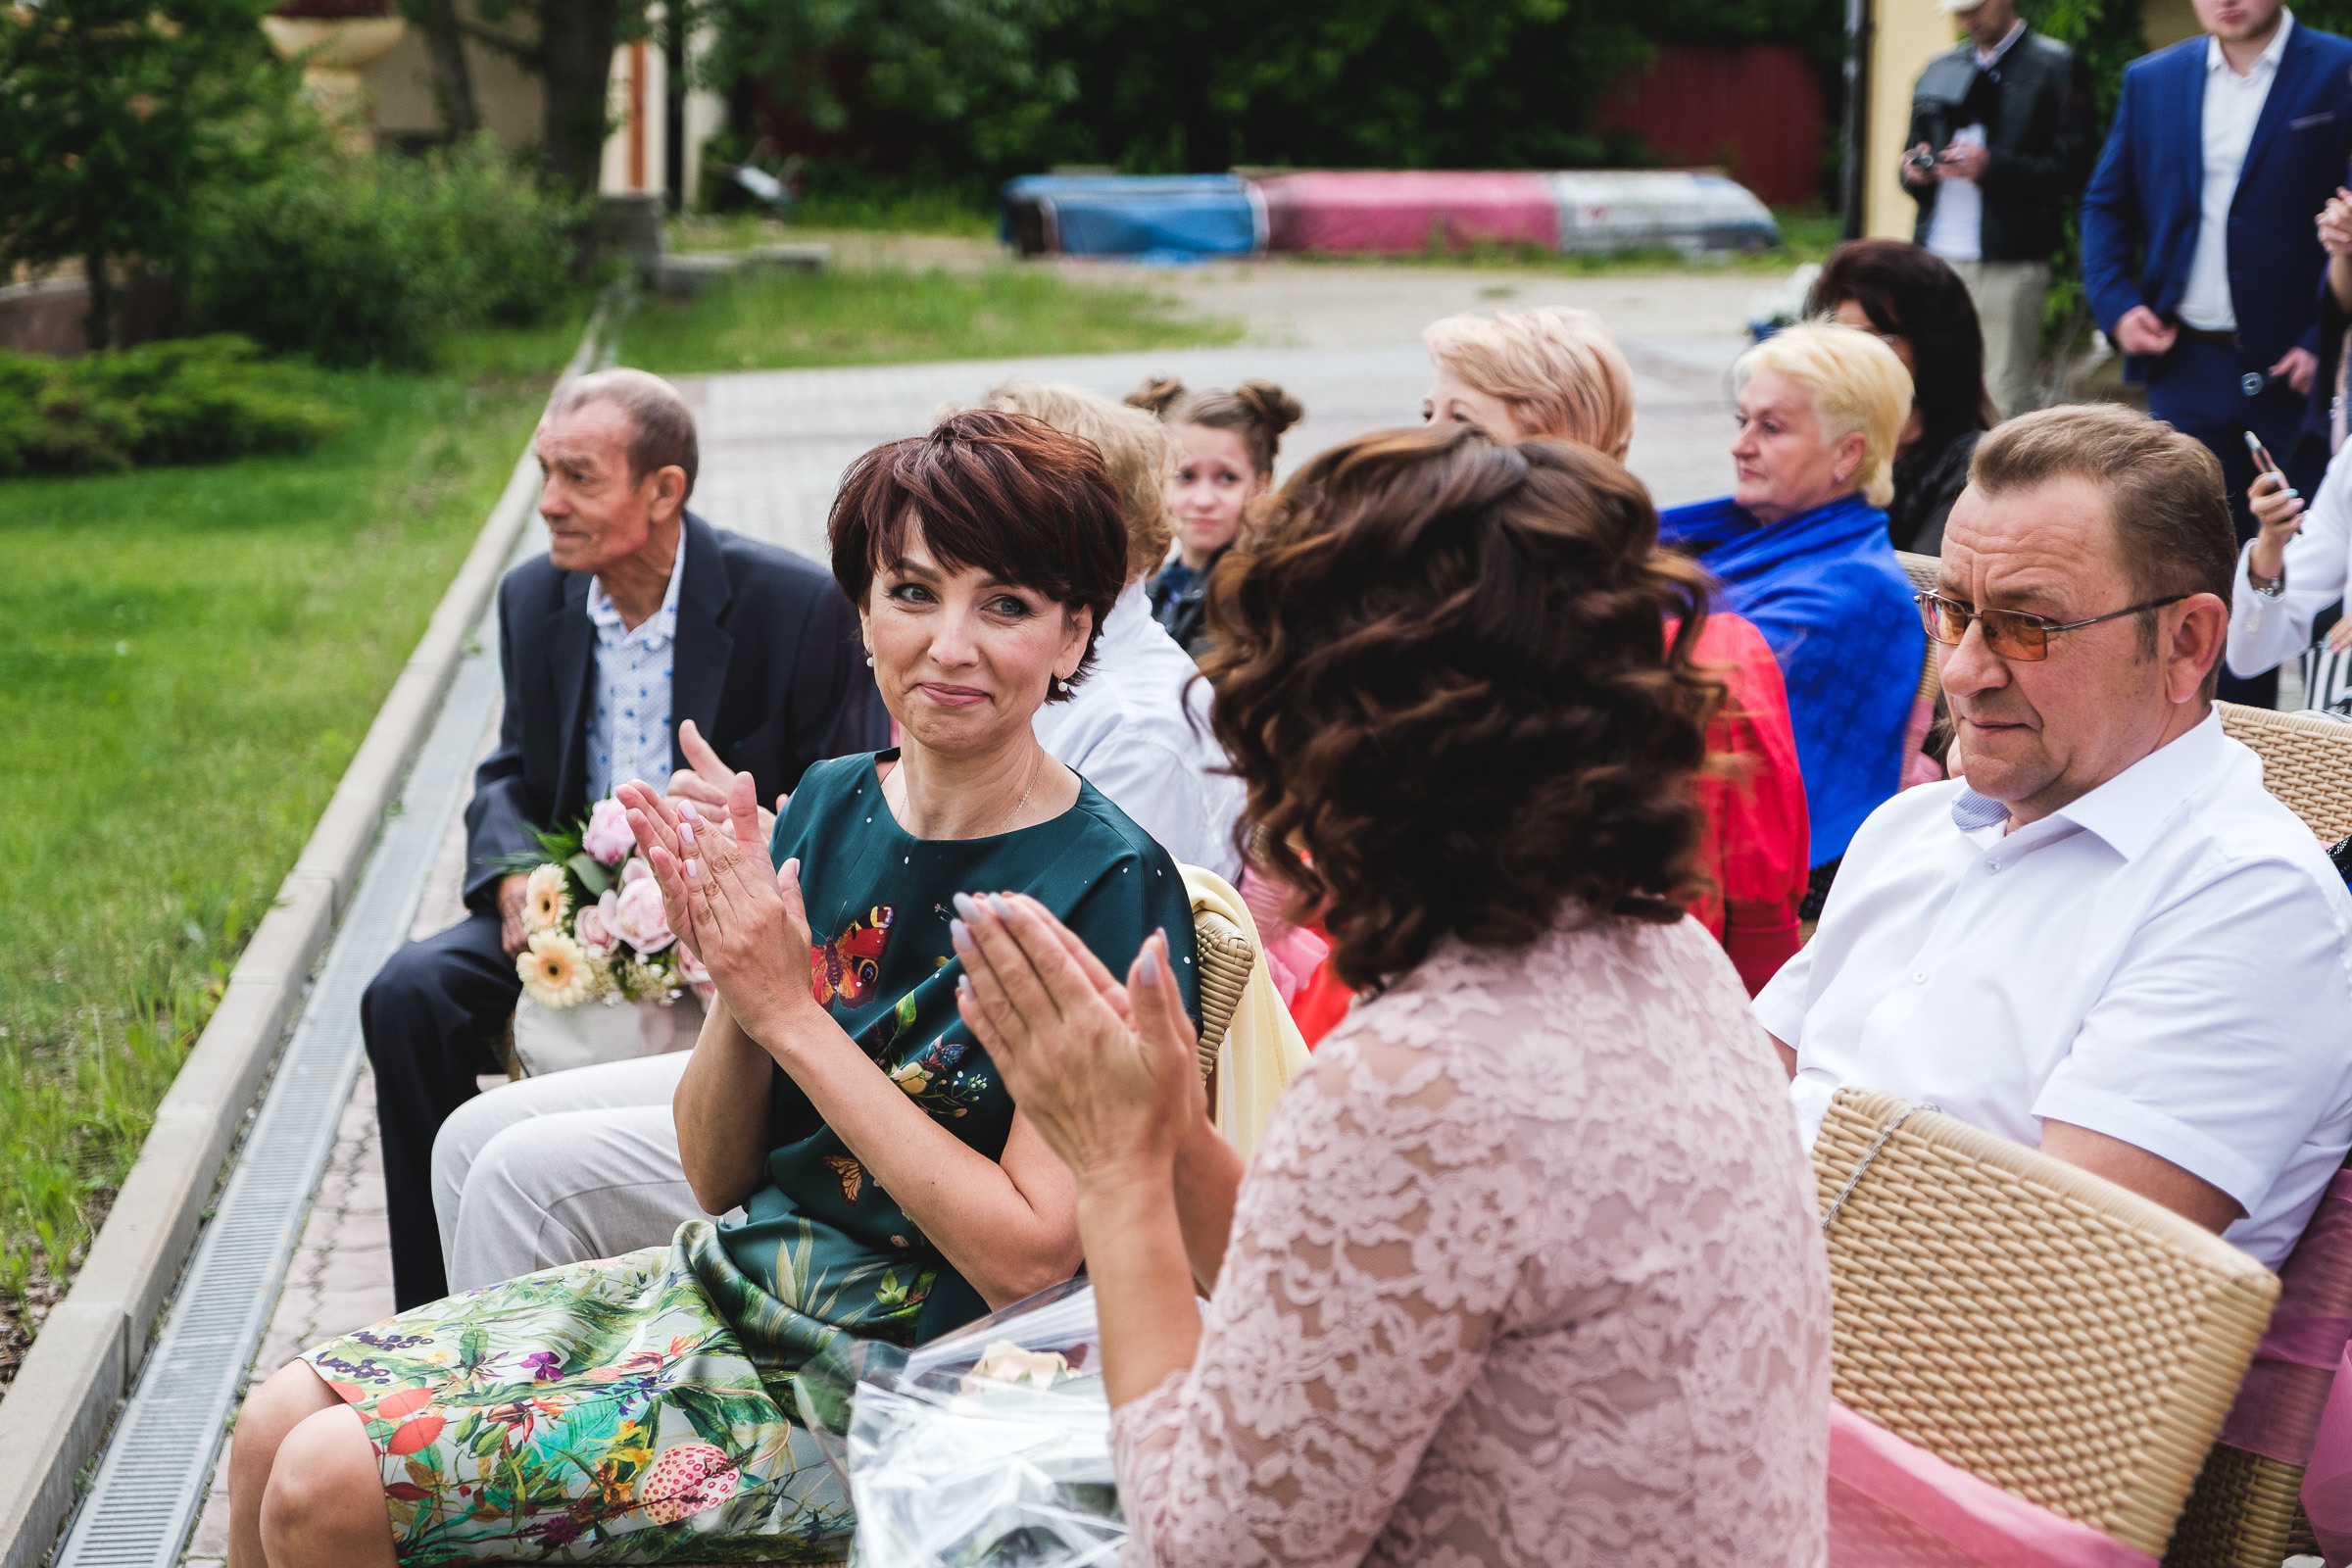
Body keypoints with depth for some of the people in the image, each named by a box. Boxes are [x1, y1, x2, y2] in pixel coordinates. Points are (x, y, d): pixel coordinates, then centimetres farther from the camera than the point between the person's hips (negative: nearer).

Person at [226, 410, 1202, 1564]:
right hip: (725, 1281, 7)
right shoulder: (829, 805, 3)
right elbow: (717, 1175, 7)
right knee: (277, 1423, -2)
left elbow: (1027, 1261, -21)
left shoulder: (1108, 891, -16)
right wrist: (735, 990, -15)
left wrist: (791, 1013, -20)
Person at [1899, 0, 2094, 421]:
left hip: (2010, 265, -5)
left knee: (2005, 402, -7)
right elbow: (1914, 155, 25)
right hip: (1939, 258, 5)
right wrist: (1915, 171, 1)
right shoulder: (1939, 70, 18)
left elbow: (2070, 169, -6)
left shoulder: (2055, 67, 1)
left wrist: (1992, 166, -19)